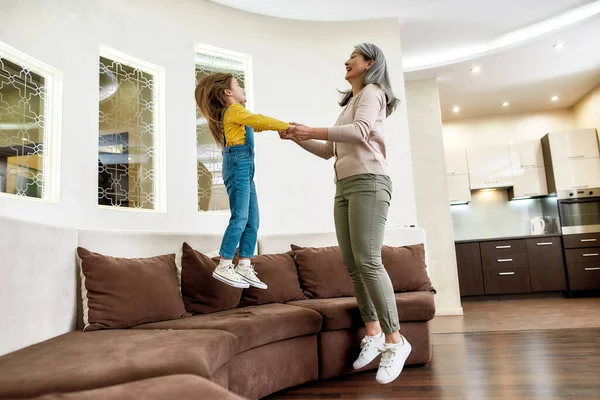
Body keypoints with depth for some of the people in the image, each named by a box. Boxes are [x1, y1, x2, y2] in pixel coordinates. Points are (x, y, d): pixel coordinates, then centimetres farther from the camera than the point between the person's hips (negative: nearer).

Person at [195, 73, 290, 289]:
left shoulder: (235, 114, 26)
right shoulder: (233, 110, -3)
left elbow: (256, 125, 28)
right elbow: (260, 121, -12)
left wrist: (281, 127, 16)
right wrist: (287, 126, -6)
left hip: (245, 167, 10)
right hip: (238, 164, -10)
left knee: (252, 220, 5)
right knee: (240, 217, -13)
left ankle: (244, 266, 6)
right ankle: (224, 267, -8)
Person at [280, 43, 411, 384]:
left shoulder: (372, 92, 4)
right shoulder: (350, 102, 28)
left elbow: (359, 131, -17)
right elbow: (329, 150, 26)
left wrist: (312, 130, -14)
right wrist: (298, 138, 17)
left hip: (369, 183, -8)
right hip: (344, 187, 8)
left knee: (368, 261, -17)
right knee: (353, 265, 1)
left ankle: (395, 340, -10)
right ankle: (374, 333, 9)